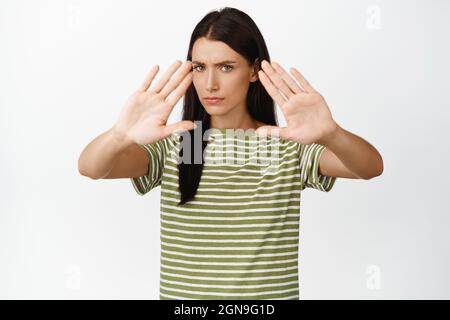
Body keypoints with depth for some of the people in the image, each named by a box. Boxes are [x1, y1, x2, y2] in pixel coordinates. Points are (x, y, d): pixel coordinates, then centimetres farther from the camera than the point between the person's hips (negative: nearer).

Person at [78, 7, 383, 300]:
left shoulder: (288, 147, -6)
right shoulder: (171, 147, -5)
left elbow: (372, 167, -22)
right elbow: (89, 167, -20)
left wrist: (329, 134, -43)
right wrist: (121, 135, -42)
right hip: (179, 291, 1)